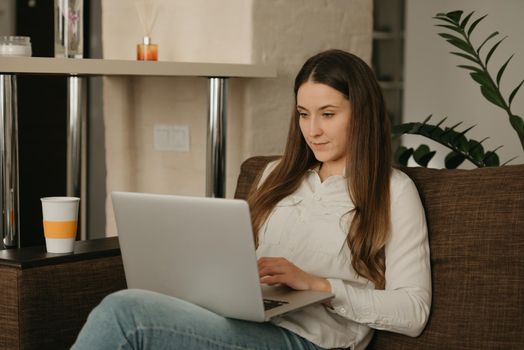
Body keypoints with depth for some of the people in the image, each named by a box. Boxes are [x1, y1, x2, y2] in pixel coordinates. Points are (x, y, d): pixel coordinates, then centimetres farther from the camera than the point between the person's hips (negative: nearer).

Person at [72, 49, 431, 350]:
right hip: (242, 321, 5)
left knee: (125, 312, -28)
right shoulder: (279, 175, 24)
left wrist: (316, 283, -12)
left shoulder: (393, 191, 5)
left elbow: (414, 312, -3)